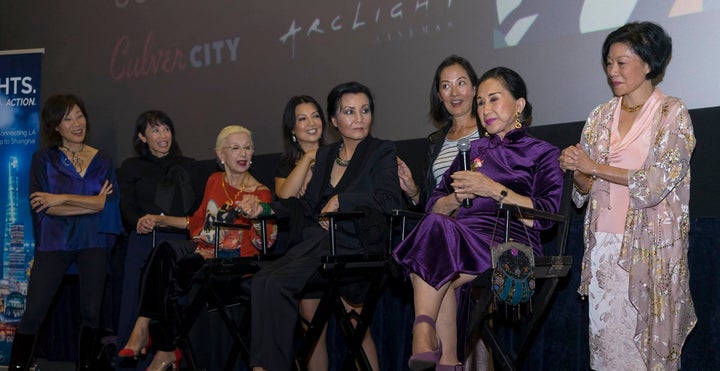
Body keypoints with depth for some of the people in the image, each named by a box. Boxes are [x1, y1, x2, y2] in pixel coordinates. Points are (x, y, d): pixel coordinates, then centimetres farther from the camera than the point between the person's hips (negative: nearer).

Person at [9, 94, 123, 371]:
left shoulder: (103, 161, 8)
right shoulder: (44, 159, 3)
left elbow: (108, 202, -8)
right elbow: (43, 207, -8)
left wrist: (61, 199, -12)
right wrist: (92, 203, -9)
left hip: (93, 242, 2)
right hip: (54, 241, -2)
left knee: (91, 311, 4)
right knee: (33, 313, -6)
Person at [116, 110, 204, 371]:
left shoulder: (188, 166, 18)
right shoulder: (132, 167, 15)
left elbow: (200, 206, 9)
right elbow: (127, 207, 4)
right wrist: (140, 221, -18)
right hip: (144, 244, -1)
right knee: (138, 307, -3)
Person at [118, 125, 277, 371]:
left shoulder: (260, 193, -1)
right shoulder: (214, 181, 15)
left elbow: (265, 244, -10)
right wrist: (158, 219, 20)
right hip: (202, 250, 5)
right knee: (165, 250, -28)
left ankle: (166, 350, -16)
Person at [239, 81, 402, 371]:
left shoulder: (382, 152, 6)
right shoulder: (324, 155, 24)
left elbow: (390, 201, -9)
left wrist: (340, 201, -10)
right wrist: (264, 209, 9)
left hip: (352, 247, -6)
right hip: (314, 244, 6)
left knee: (277, 283, -26)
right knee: (262, 280, -23)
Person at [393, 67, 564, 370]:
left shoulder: (542, 154, 14)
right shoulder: (472, 151, 28)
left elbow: (544, 216, -3)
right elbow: (434, 208, 20)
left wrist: (494, 190, -10)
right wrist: (459, 196, -1)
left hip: (510, 242, -4)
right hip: (461, 238, 4)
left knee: (438, 230, -32)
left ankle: (425, 340, -26)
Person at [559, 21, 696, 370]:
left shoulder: (672, 113, -1)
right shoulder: (600, 116, 11)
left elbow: (657, 182, -12)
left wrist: (595, 167, -10)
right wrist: (578, 173, -10)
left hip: (649, 245, -4)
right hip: (604, 244, 4)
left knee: (648, 336, 1)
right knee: (606, 337, 4)